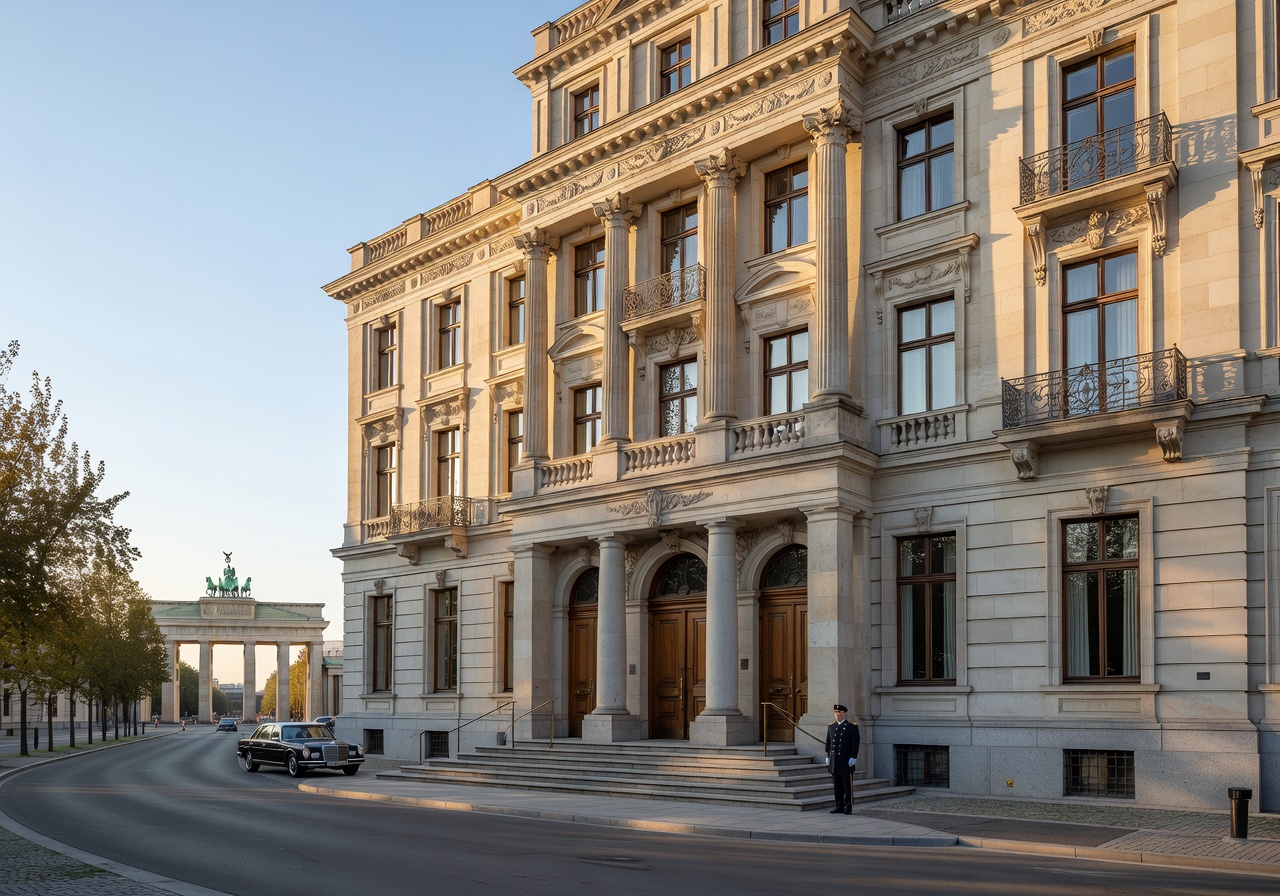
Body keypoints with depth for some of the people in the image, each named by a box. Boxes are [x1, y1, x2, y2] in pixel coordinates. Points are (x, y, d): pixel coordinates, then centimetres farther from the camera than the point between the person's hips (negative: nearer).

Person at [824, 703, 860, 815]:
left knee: (848, 786, -1)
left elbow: (855, 743, -6)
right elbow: (828, 743, 16)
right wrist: (828, 757, 11)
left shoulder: (852, 726, -2)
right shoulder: (831, 726, 12)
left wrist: (853, 758, -13)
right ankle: (839, 807, 15)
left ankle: (848, 808, 2)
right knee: (837, 786, 8)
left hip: (846, 761, -5)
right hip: (834, 761, 5)